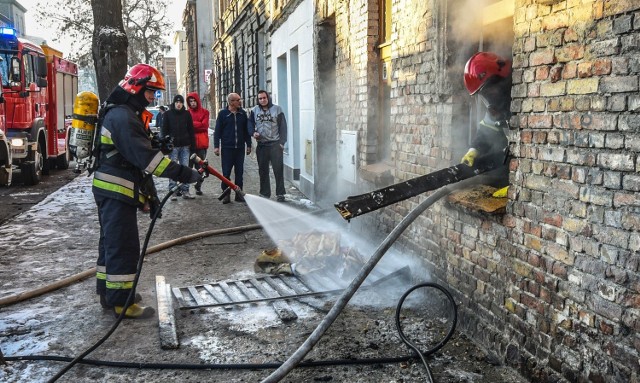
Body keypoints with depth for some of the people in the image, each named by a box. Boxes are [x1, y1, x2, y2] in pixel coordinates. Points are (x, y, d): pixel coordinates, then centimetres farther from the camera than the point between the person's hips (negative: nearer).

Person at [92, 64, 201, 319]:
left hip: (112, 192, 11)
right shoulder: (122, 116, -17)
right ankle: (120, 301, 0)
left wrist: (148, 193, 19)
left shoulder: (127, 114, 18)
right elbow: (145, 156, -26)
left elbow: (136, 158, 20)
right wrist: (182, 173, -28)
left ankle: (109, 293, 28)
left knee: (111, 243, 17)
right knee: (124, 246, -7)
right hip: (117, 192, -11)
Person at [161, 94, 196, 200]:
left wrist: (193, 146, 5)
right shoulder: (168, 114, 2)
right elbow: (164, 130, 3)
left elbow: (191, 131, 9)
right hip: (173, 146, -2)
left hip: (185, 146, 2)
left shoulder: (187, 114, 7)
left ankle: (185, 191, 10)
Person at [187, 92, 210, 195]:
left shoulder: (204, 112, 4)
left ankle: (198, 187, 15)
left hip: (201, 142, 0)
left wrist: (191, 124, -8)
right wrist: (197, 124, -10)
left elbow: (204, 125, -6)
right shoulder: (187, 113, 5)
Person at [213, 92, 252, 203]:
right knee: (226, 172, 0)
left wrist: (248, 145, 12)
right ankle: (226, 194, 9)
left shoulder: (242, 113, 8)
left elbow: (246, 130, 13)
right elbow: (217, 131, 0)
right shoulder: (222, 114, -1)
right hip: (227, 148, -3)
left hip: (240, 148, 3)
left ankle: (239, 193, 14)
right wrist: (216, 146, -6)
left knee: (239, 172, 6)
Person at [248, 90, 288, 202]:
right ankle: (265, 193, 20)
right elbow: (250, 124, 12)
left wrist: (282, 142, -8)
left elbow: (282, 126, -2)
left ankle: (280, 194, 2)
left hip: (275, 144, -3)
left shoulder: (277, 109, 0)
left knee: (278, 169, -5)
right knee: (263, 170, 9)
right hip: (261, 144, 3)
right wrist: (253, 132, -10)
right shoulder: (254, 111, 9)